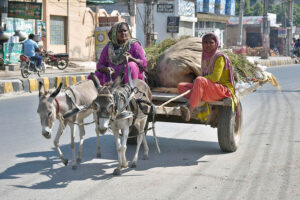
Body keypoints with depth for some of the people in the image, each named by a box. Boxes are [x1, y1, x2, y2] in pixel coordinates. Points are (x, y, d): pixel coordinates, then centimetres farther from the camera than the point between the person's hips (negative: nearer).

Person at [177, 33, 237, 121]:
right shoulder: (205, 58, 15)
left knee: (199, 80, -35)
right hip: (209, 90, 8)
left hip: (223, 90, -8)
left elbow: (215, 77, -19)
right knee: (181, 86, -7)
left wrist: (197, 81, -12)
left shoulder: (220, 57, -7)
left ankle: (190, 109, -41)